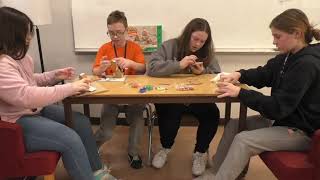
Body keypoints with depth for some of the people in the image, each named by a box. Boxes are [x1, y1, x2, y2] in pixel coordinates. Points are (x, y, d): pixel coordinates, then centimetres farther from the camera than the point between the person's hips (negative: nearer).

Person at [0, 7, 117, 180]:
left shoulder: (17, 55, 8)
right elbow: (27, 96, -33)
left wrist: (55, 76, 6)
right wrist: (71, 88, -28)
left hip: (34, 109, 10)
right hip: (14, 123, -10)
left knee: (81, 121, 1)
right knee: (71, 139, -24)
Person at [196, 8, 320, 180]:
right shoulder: (288, 56, 2)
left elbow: (278, 107, -28)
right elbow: (263, 74, 11)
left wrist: (239, 93, -28)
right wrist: (239, 74, -10)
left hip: (301, 130, -9)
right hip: (283, 118, 9)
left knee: (243, 140, -22)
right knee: (233, 125, 4)